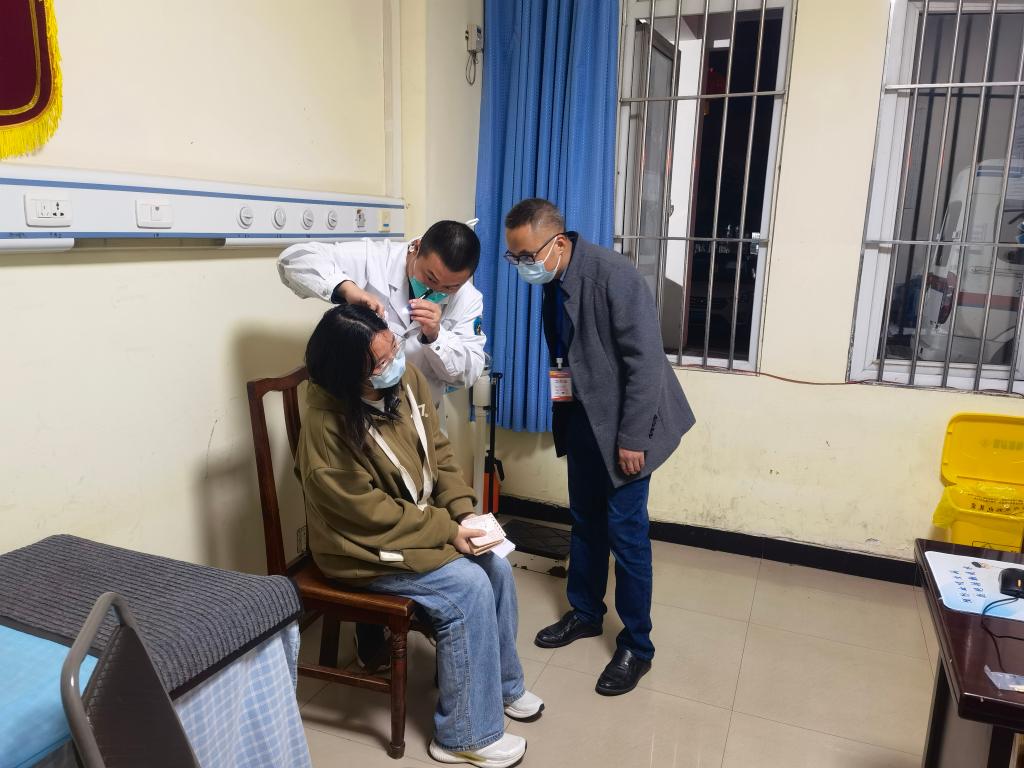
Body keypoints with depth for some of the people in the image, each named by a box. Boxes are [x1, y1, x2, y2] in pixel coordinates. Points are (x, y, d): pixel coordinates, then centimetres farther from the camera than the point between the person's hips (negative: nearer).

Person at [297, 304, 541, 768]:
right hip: (365, 546, -7)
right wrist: (446, 530, -20)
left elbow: (437, 450, 2)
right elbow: (369, 512, -24)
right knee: (468, 588, -19)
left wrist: (463, 512, -10)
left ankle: (502, 684, 22)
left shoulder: (406, 379, -7)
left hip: (422, 522, 7)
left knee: (496, 567, -4)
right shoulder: (327, 425, -28)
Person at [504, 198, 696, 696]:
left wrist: (632, 438, -21)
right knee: (584, 521, 17)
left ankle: (637, 646, 17)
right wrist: (559, 387, 4)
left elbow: (645, 361, -23)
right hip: (582, 417, 7)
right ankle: (585, 613, 37)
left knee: (625, 531, 0)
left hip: (623, 423, -7)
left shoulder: (613, 275, -23)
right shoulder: (551, 281, 1)